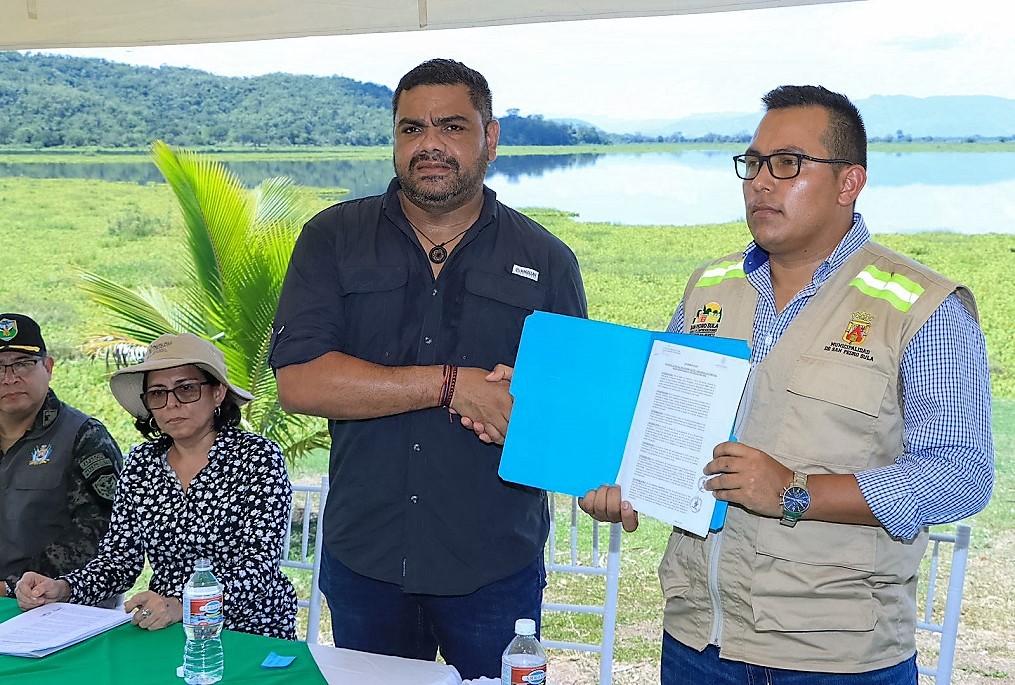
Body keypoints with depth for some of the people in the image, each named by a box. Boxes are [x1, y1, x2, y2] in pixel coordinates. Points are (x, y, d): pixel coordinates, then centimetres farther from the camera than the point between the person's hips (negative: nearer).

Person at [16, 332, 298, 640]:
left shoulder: (258, 457, -6)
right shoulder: (142, 462, 8)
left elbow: (259, 566, -15)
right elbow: (120, 560, 8)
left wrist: (181, 606, -30)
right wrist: (61, 589, -12)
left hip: (250, 633, -4)